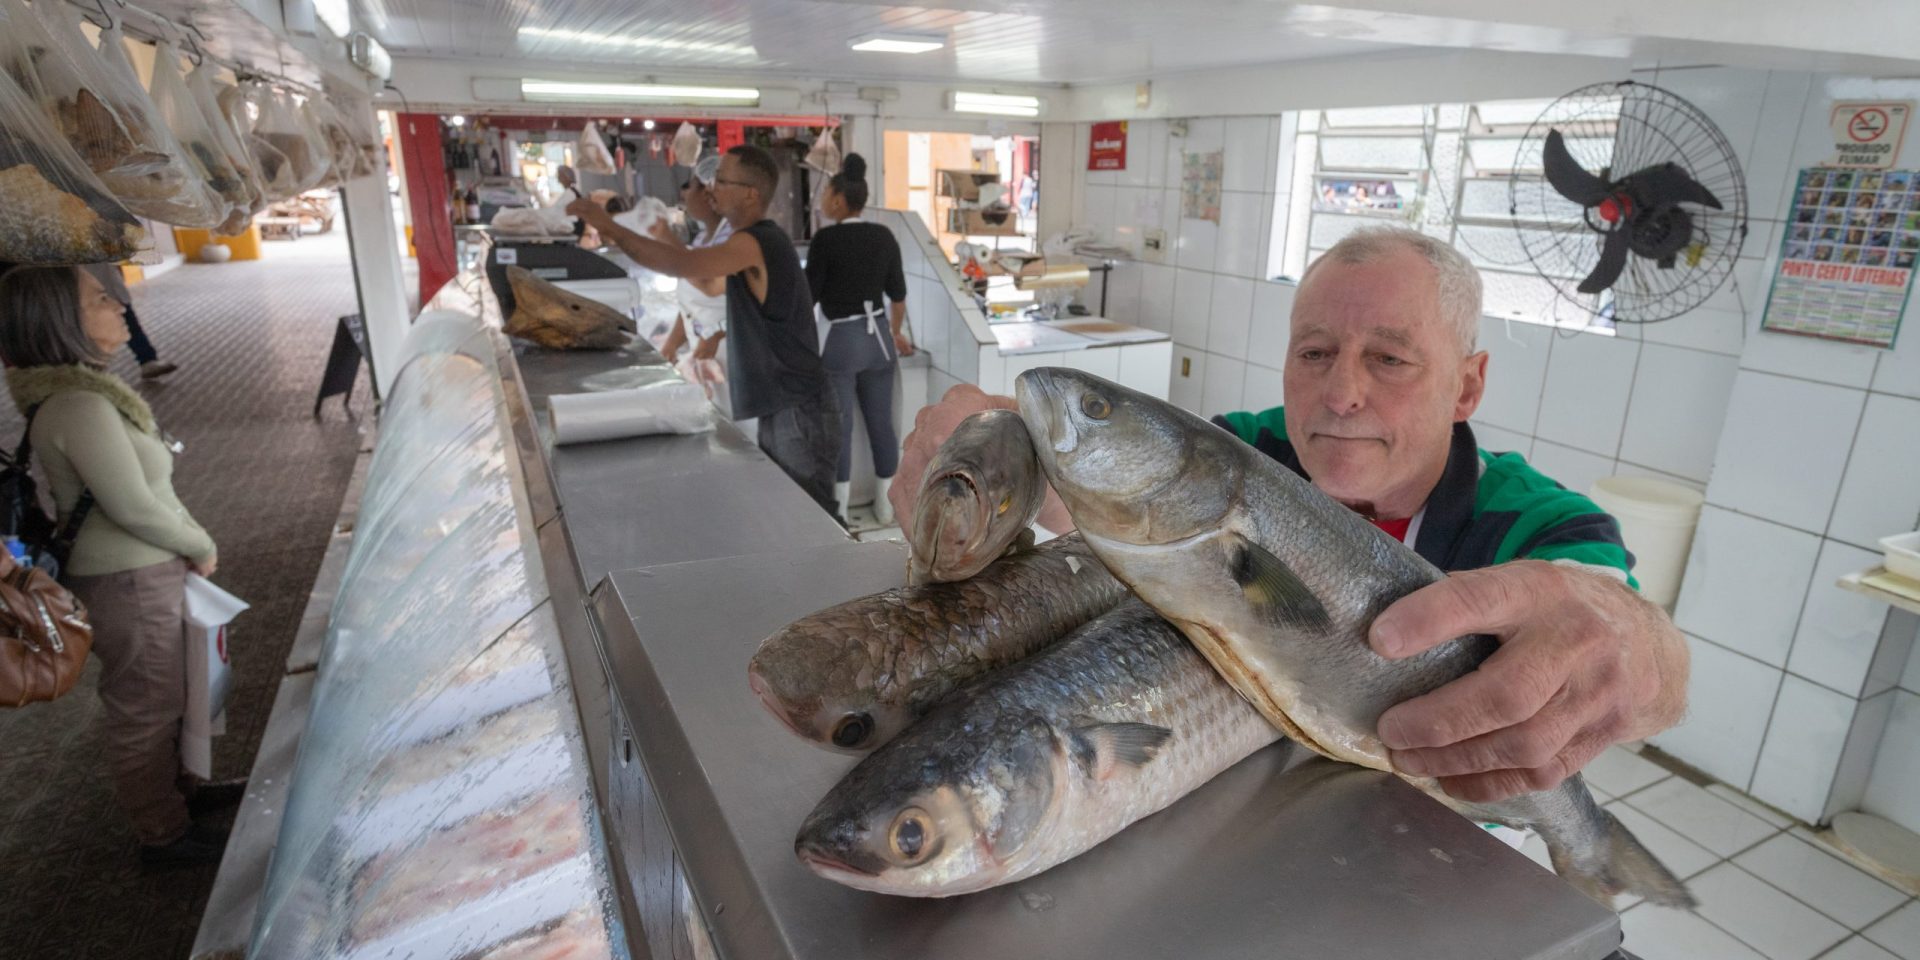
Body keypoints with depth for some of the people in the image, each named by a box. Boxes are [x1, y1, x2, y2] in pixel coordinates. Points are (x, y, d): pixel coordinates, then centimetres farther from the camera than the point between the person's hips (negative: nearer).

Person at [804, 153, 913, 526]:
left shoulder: (826, 239, -12)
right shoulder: (884, 236, 4)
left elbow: (809, 296, -9)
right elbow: (898, 293, 11)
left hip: (839, 340, -5)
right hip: (877, 337, 5)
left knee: (839, 427, 3)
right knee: (881, 422, 10)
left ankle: (840, 510, 11)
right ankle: (885, 504, 21)